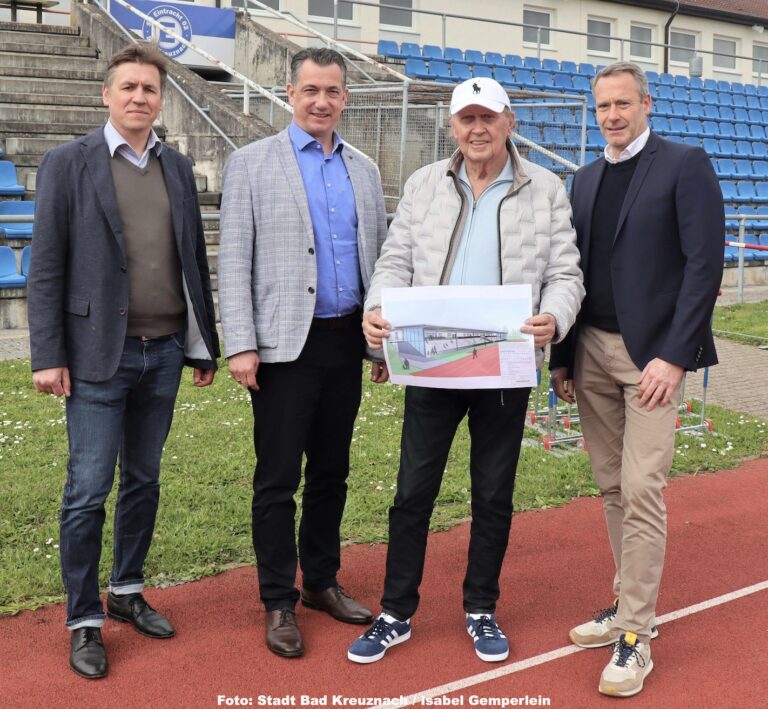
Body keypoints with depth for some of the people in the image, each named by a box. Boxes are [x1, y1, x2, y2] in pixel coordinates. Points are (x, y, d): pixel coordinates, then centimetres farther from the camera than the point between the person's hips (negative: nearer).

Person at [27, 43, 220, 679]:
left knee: (144, 481, 14)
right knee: (89, 490, -1)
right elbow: (47, 265, -5)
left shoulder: (178, 168, 10)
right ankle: (84, 621, 13)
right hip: (100, 352, -4)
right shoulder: (68, 163, -3)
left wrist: (206, 344, 12)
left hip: (165, 351, 4)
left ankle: (127, 593, 30)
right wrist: (48, 355, -10)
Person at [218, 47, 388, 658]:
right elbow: (233, 260, -5)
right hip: (286, 344, -4)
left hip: (346, 341, 5)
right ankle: (279, 603, 13)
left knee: (331, 471, 13)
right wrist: (241, 346, -12)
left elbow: (378, 257, 15)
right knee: (278, 479, 1)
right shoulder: (252, 163, -1)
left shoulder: (364, 170, 12)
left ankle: (322, 582, 28)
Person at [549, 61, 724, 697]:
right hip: (591, 351, 6)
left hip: (651, 352, -6)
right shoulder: (586, 178, 15)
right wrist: (563, 354, 10)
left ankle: (635, 637, 0)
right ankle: (631, 605, 23)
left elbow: (705, 263, -10)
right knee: (612, 487, 10)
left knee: (641, 490, -9)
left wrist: (674, 355, -16)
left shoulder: (685, 165, -3)